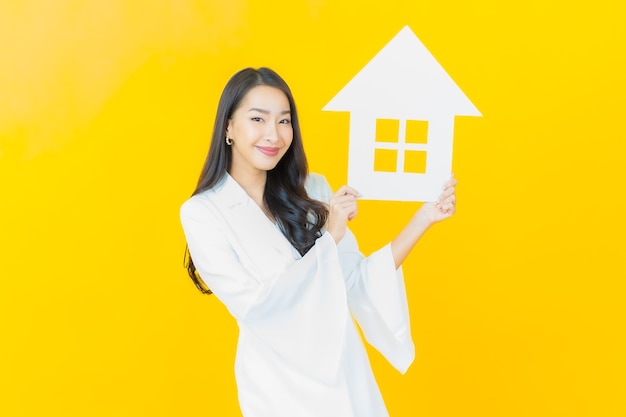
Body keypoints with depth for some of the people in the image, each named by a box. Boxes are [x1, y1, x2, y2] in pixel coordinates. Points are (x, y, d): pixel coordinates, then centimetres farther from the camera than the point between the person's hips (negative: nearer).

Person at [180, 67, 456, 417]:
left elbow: (356, 280, -1)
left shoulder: (312, 189, -1)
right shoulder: (201, 212, -12)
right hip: (277, 382, -3)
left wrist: (423, 218, -8)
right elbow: (252, 306, -18)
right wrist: (328, 239, -20)